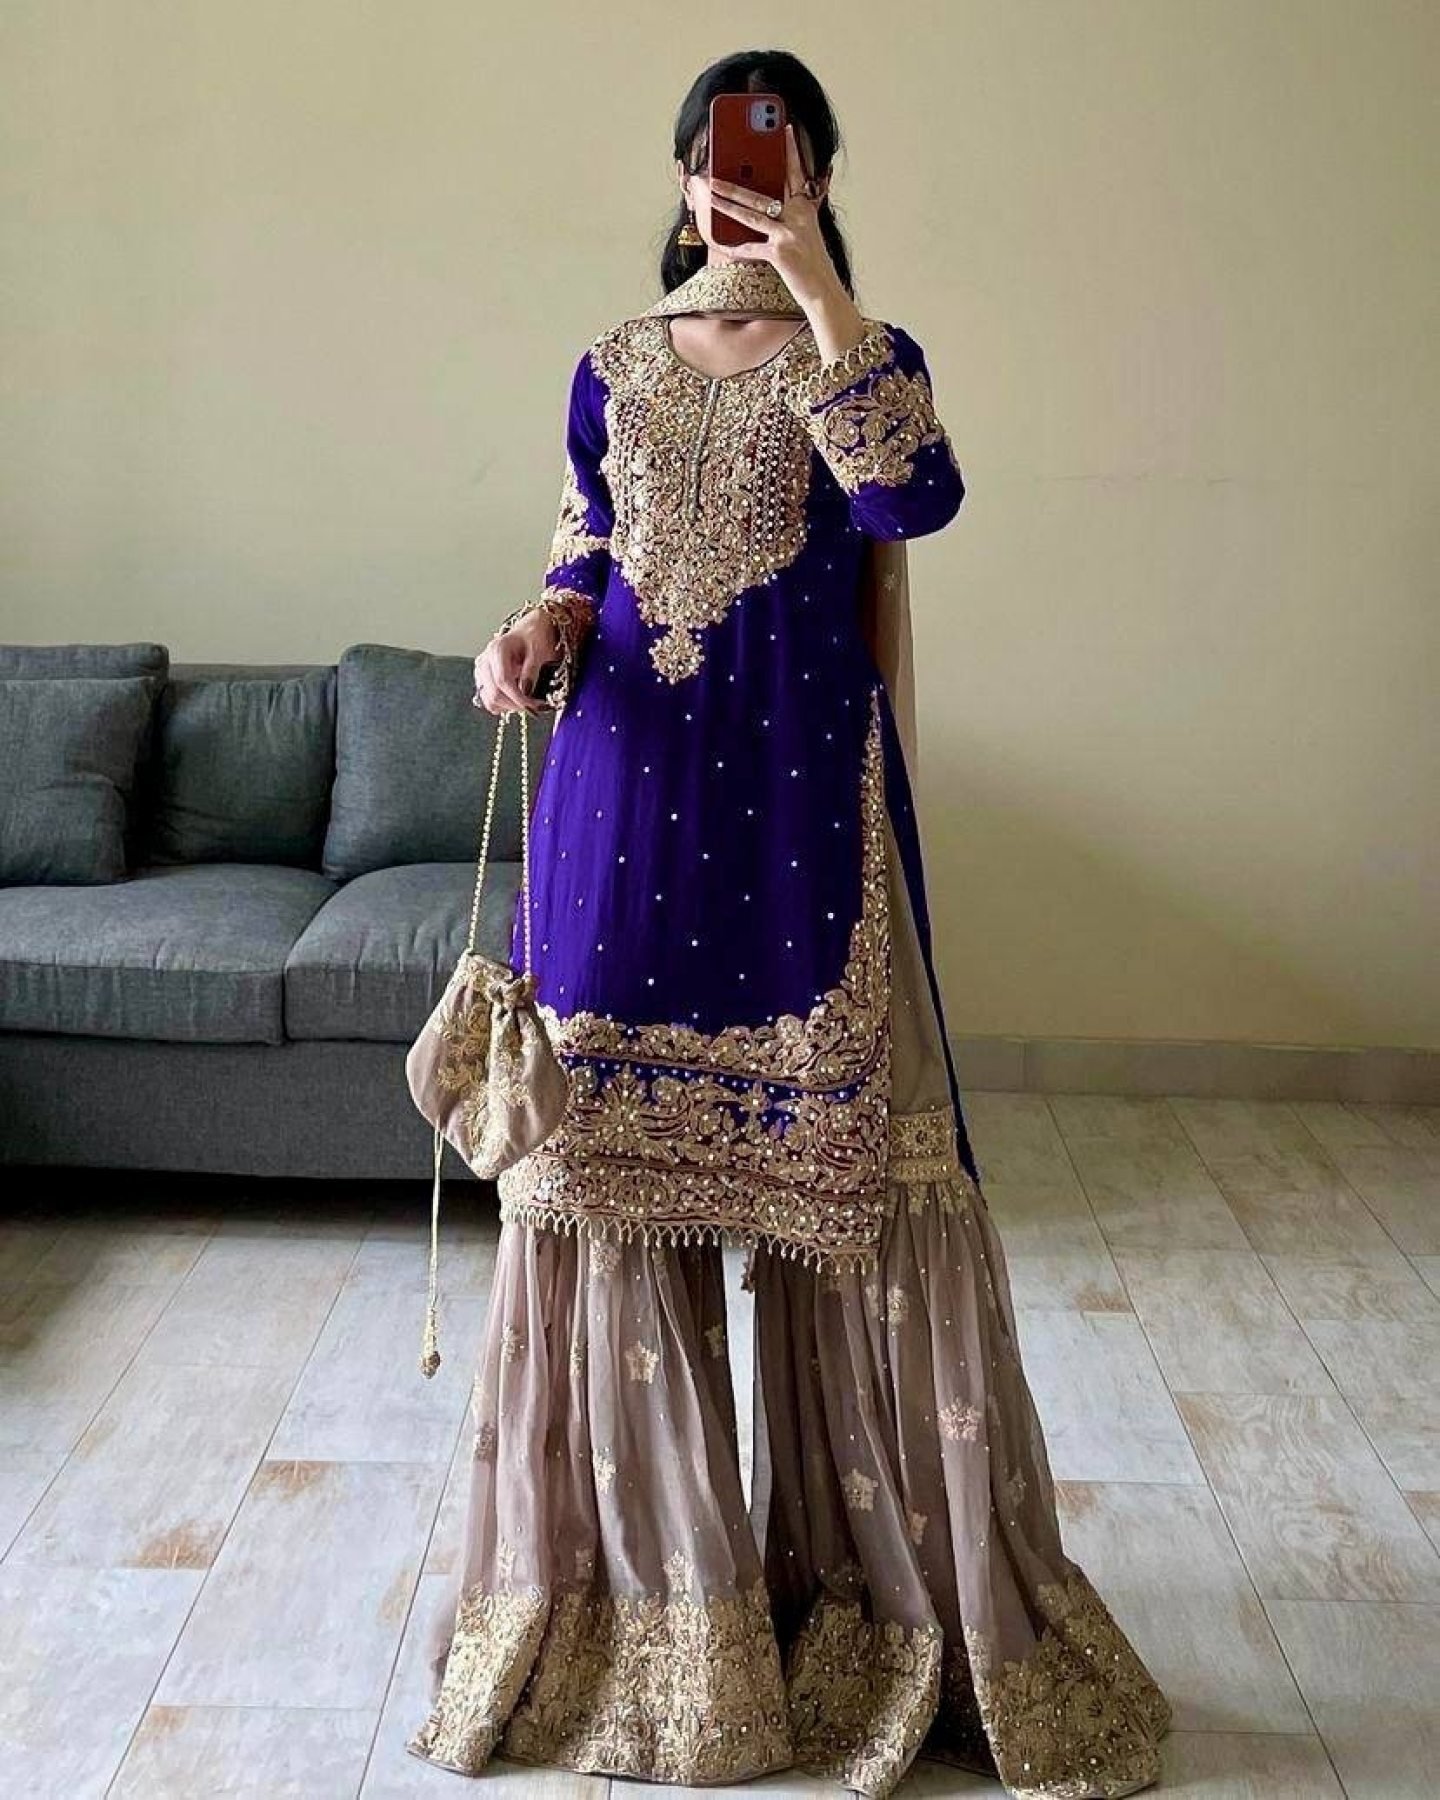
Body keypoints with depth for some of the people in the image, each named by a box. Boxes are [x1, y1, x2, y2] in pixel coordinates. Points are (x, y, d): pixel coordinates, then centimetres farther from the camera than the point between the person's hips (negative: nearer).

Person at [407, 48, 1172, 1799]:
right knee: (612, 1141, 4)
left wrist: (816, 293, -15)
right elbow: (587, 550, 17)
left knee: (835, 1153, -2)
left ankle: (884, 1563, 17)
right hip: (629, 777, 3)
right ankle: (641, 1558, 22)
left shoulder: (864, 354, 6)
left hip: (800, 778, -3)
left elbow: (918, 499, -15)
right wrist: (542, 628, -4)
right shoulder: (615, 365, 15)